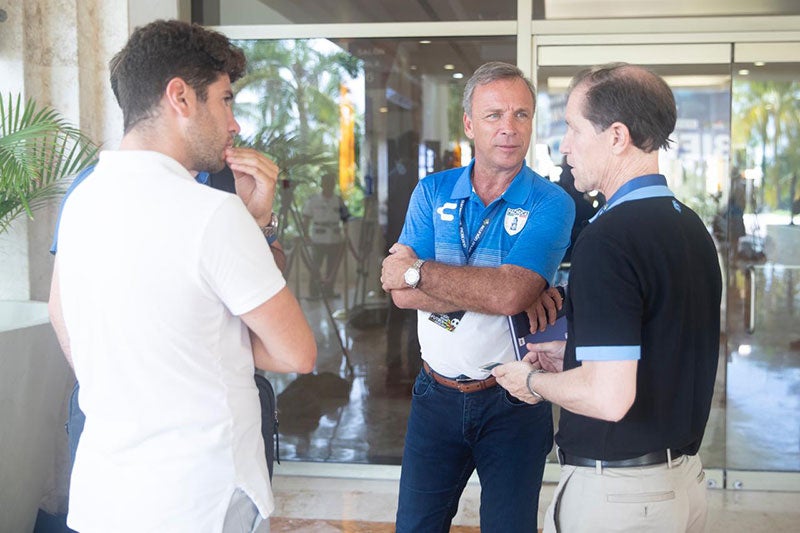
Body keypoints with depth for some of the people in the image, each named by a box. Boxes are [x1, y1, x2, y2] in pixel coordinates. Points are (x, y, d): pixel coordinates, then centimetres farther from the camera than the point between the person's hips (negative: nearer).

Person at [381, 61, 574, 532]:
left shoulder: (550, 203, -10)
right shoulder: (433, 192, 1)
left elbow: (510, 293, -26)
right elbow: (402, 294, -12)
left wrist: (417, 271, -17)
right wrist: (488, 289, -22)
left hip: (513, 402, -3)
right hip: (437, 396, 3)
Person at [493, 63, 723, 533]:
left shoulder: (608, 239, -23)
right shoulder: (693, 228, 6)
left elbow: (609, 397, -28)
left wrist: (534, 381, -10)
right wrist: (575, 354, 14)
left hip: (615, 490, -9)